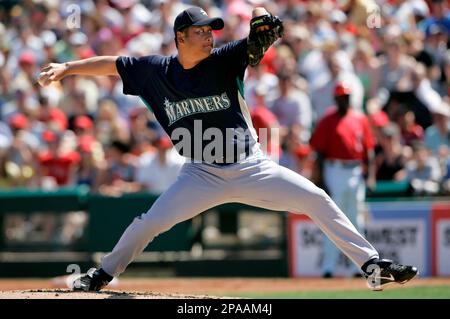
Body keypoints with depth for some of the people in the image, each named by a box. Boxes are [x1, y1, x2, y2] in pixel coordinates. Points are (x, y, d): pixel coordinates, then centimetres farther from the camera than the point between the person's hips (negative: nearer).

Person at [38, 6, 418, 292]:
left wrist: (263, 23, -43)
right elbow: (111, 64, 2)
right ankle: (103, 274, 18)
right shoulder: (156, 70, -4)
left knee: (318, 200, -10)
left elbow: (256, 44, -22)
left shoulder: (223, 60, -9)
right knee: (149, 223, -7)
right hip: (202, 175, 1)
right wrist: (66, 68, -5)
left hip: (252, 168, 0)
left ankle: (373, 264, -4)